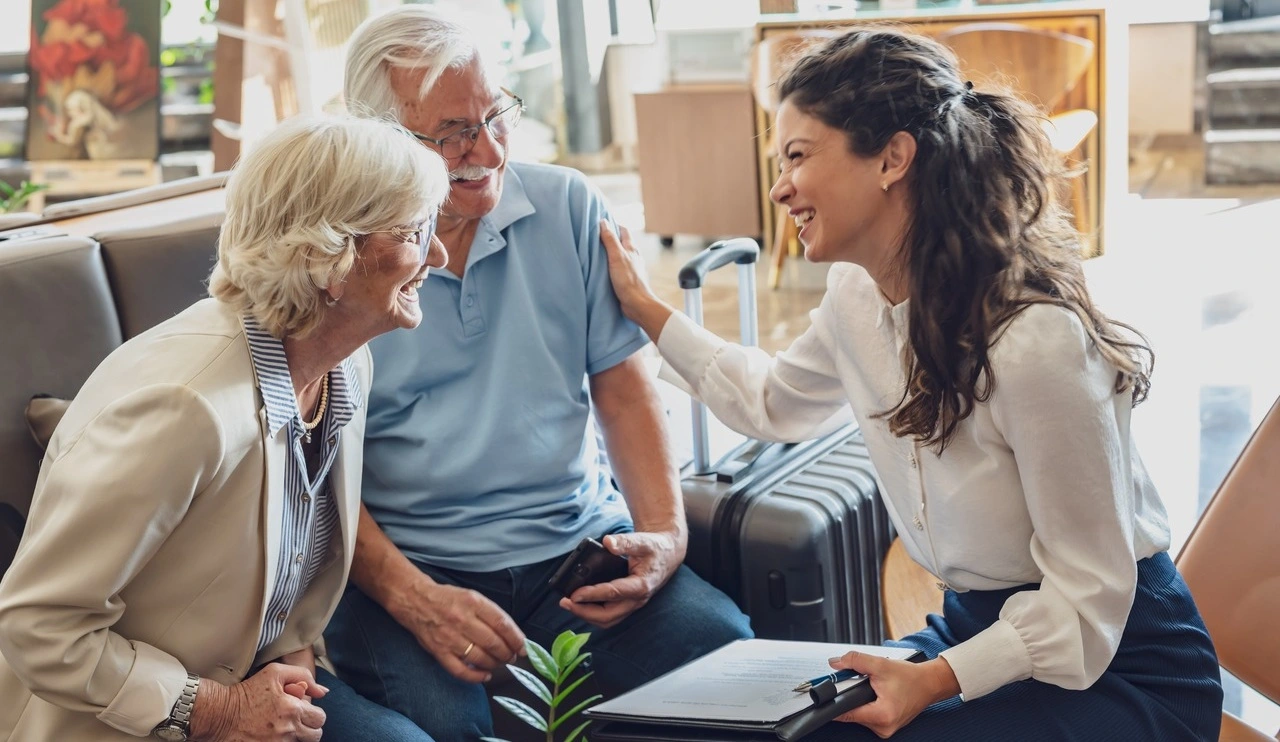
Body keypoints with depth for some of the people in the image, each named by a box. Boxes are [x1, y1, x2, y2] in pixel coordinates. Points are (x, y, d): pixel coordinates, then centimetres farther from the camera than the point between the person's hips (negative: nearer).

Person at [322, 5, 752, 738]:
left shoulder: (568, 207, 7)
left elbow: (622, 386, 9)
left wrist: (665, 530, -7)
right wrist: (412, 598, -19)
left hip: (580, 542, 4)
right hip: (410, 566, -3)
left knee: (724, 645, -21)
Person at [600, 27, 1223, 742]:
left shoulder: (1034, 336, -28)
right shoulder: (858, 296, -3)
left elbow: (1087, 597, -21)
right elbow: (773, 402, 21)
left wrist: (936, 679, -32)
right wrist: (646, 307, 22)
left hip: (1118, 668, -6)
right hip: (979, 630, 7)